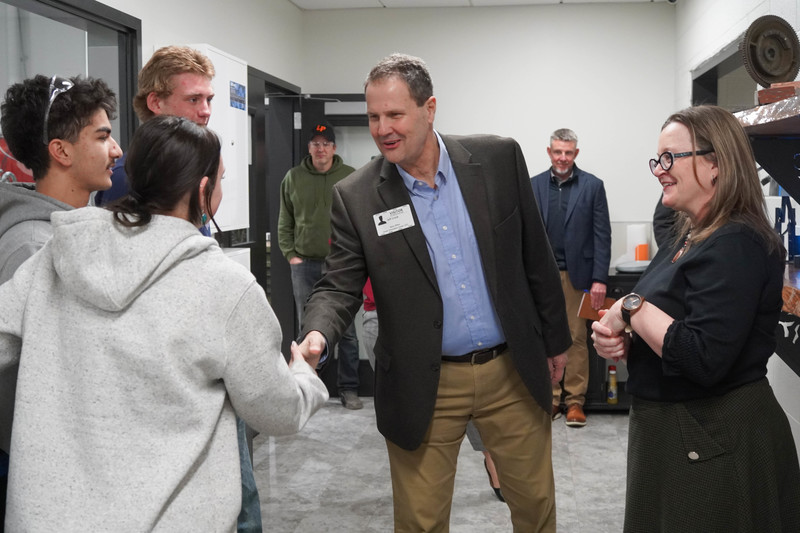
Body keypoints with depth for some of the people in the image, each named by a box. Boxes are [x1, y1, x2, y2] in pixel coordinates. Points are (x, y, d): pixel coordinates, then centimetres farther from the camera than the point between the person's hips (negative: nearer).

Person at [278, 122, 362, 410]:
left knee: (347, 330, 2)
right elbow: (284, 222, 11)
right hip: (305, 264, 1)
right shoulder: (293, 178, 7)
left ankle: (349, 388, 12)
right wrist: (291, 254, 2)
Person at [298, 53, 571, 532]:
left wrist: (555, 340, 9)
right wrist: (316, 338, -27)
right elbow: (339, 287, -5)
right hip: (426, 388, -1)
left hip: (513, 371, 2)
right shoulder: (356, 197, -8)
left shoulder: (499, 158, -4)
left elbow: (536, 257, 3)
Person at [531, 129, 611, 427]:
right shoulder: (534, 186, 7)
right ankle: (551, 398, 15)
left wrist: (599, 279, -7)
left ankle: (575, 400, 12)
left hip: (577, 275, -2)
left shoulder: (592, 186, 1)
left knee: (576, 339, 2)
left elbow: (602, 234, -1)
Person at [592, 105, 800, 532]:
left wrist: (631, 307, -20)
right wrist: (616, 339, -2)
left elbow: (704, 360, -29)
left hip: (714, 447, -9)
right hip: (672, 434, 9)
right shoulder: (689, 238, 9)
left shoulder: (735, 245, -20)